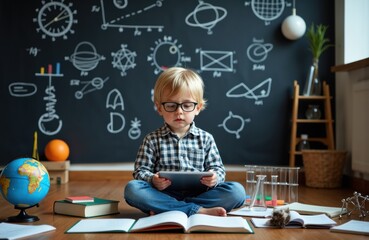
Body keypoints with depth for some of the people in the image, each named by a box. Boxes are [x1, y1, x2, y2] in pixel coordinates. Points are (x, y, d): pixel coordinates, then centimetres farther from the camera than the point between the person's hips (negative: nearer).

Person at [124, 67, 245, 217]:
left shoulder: (205, 138, 10)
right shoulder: (153, 140, 7)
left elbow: (218, 168, 8)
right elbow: (141, 171, 2)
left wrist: (214, 178, -17)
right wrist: (153, 180, -21)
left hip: (198, 194, 2)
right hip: (164, 194, -1)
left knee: (237, 191, -23)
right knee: (132, 189, -30)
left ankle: (164, 209, -24)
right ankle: (198, 210, -30)